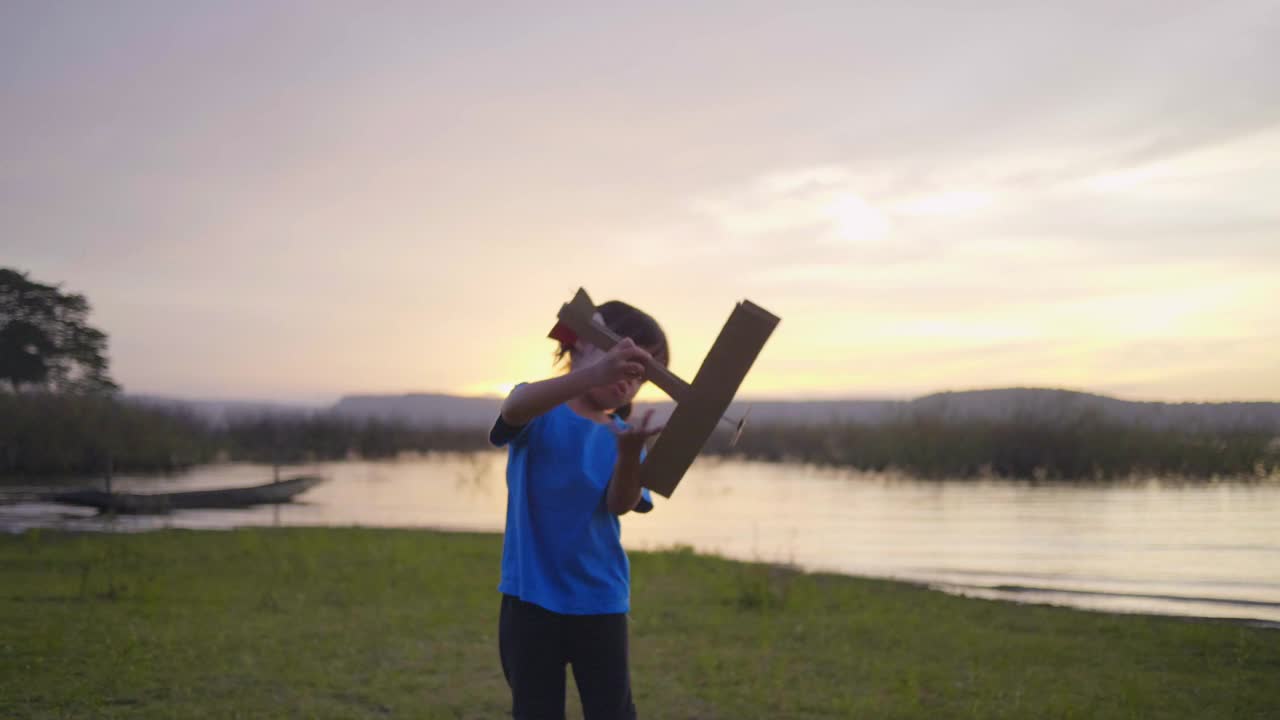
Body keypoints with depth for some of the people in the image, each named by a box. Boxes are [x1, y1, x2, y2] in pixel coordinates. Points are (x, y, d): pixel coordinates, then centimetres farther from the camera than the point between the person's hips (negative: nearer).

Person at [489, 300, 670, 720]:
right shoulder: (538, 413, -5)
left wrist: (629, 454, -37)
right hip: (531, 598, -2)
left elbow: (620, 504, -14)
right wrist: (593, 373, -50)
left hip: (600, 601, 3)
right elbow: (514, 408, -32)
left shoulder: (623, 436, 5)